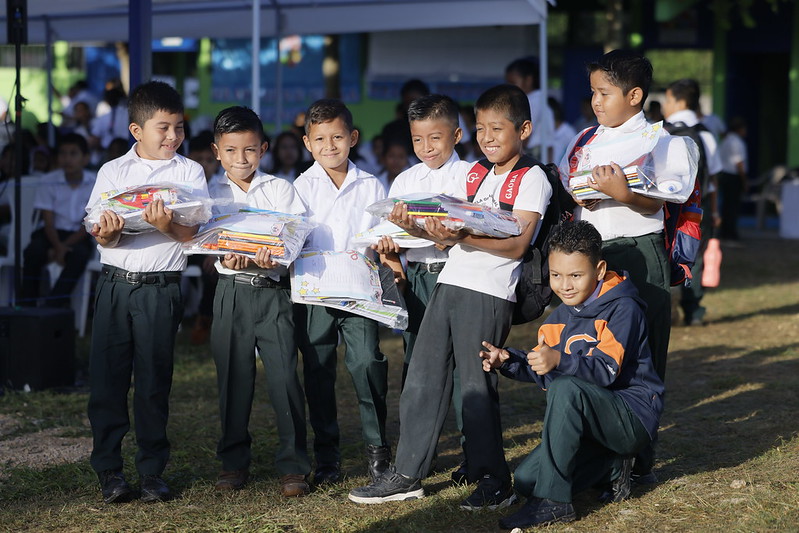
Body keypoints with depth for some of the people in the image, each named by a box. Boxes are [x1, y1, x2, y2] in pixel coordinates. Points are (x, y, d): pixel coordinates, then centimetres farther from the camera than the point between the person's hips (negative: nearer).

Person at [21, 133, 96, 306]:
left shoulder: (96, 183, -4)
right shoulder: (48, 182, -3)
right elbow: (49, 222, -5)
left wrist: (65, 246, -18)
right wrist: (57, 246, -25)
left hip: (78, 236, -1)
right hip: (53, 234, 1)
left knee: (80, 254, -35)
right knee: (33, 251, -32)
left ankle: (52, 304, -31)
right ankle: (28, 304, -21)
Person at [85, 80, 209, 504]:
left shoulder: (189, 171, 5)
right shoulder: (112, 171, 9)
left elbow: (193, 233, -3)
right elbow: (99, 230, 2)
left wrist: (167, 225, -24)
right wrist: (107, 233, -21)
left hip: (161, 288, -1)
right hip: (114, 282, 1)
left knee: (154, 378, 2)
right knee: (106, 375, -1)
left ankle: (152, 470, 11)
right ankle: (109, 469, 8)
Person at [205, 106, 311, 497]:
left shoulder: (280, 189, 8)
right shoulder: (213, 195, 9)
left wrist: (274, 256, -21)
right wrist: (228, 260, -21)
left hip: (274, 291, -1)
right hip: (232, 292, 1)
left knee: (284, 376, -8)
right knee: (233, 377, 5)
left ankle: (293, 465, -1)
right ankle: (234, 461, 17)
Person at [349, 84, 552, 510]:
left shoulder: (531, 179, -3)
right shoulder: (471, 176, 19)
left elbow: (516, 245, -14)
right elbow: (446, 234, 15)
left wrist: (463, 237, -25)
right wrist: (413, 227, -4)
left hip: (491, 293, -7)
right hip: (450, 283, 7)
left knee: (476, 385, -5)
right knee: (421, 379, 6)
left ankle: (493, 482, 7)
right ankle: (407, 474, 14)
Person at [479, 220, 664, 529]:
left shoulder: (622, 309, -15)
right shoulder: (559, 318, 10)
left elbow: (606, 370, -28)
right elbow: (542, 372, 8)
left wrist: (559, 360, -44)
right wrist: (508, 361, -11)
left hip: (634, 416, -8)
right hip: (588, 422, 8)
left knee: (566, 388, -36)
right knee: (526, 479, -7)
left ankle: (553, 501, -31)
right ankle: (612, 467, 9)